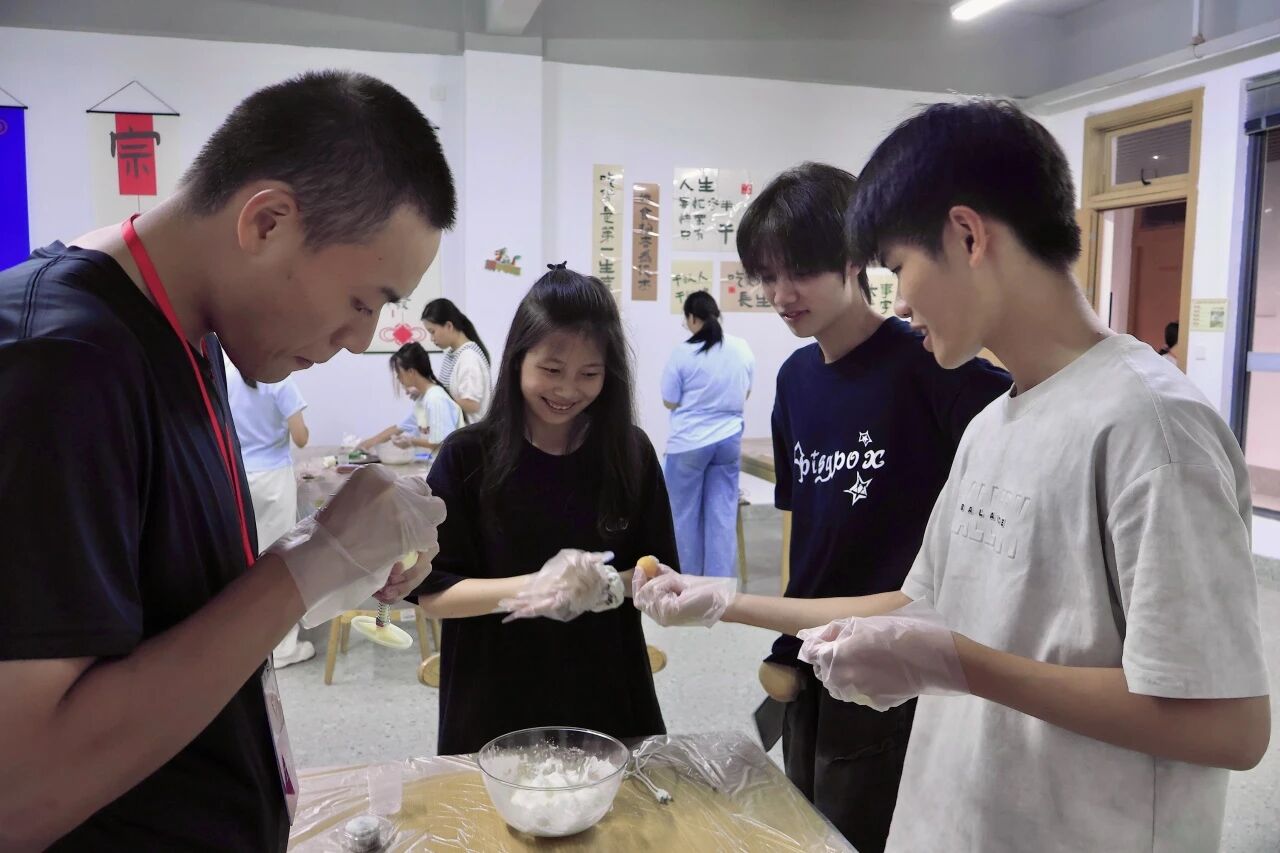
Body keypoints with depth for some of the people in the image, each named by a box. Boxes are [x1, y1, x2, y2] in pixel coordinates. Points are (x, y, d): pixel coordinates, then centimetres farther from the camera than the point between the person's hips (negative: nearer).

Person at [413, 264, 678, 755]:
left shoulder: (631, 453, -4)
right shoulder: (468, 456, -10)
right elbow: (433, 593, -10)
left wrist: (608, 586, -21)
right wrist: (534, 587, -25)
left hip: (606, 698, 2)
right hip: (494, 708, -1)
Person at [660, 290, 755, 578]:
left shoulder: (683, 353, -11)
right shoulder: (743, 349, 2)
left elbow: (669, 402, -4)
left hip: (689, 442, -3)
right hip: (728, 439, 4)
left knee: (686, 514, 10)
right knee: (723, 515, 6)